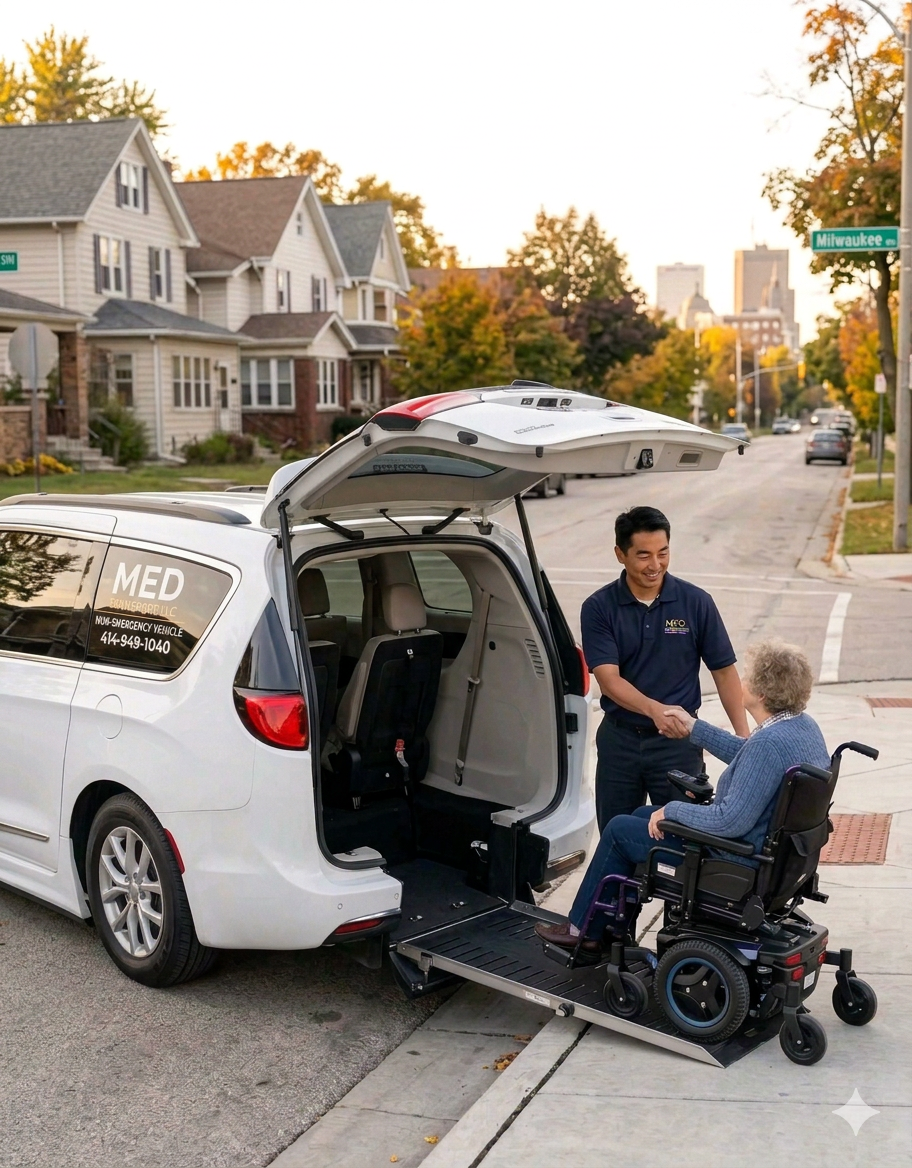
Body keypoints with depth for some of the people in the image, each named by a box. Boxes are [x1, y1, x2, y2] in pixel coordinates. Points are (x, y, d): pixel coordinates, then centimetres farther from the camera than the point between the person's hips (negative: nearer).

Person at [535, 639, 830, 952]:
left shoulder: (769, 743, -31)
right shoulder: (804, 724, 0)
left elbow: (732, 821, -32)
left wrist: (672, 810, -18)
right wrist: (696, 728, 20)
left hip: (741, 861, -10)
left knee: (620, 829, 5)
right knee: (642, 815, 22)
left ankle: (582, 929, 22)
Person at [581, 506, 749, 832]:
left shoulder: (696, 602, -5)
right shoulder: (599, 608, -6)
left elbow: (724, 671, 0)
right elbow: (608, 679, -15)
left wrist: (743, 735, -8)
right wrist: (653, 709, -32)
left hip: (677, 741, -1)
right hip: (619, 740, 1)